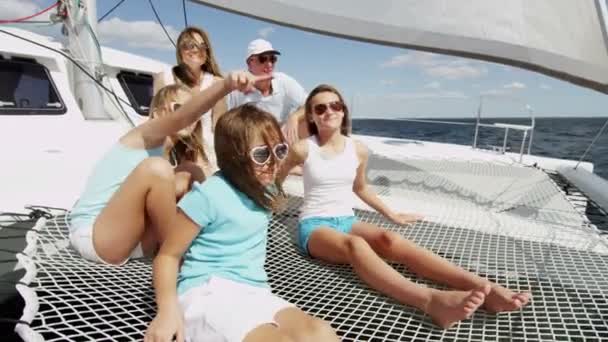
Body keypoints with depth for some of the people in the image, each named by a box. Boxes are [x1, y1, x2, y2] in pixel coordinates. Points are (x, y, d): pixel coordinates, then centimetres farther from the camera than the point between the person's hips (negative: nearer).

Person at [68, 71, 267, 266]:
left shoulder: (173, 155, 12)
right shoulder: (147, 135, -11)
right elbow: (182, 117, -33)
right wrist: (226, 85, -47)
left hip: (132, 239, 7)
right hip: (92, 238, -7)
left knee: (191, 174, 0)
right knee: (156, 168, -30)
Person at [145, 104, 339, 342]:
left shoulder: (265, 190, 10)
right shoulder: (209, 195, -10)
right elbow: (168, 255, -5)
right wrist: (168, 309, -18)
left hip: (254, 293, 6)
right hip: (208, 292, -6)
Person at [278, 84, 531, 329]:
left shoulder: (358, 150, 5)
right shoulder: (303, 149, -5)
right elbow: (273, 181, 14)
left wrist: (392, 214, 26)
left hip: (347, 221, 4)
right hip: (315, 226, -3)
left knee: (389, 239, -30)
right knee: (355, 245, -39)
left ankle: (484, 288, -45)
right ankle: (431, 301, -63)